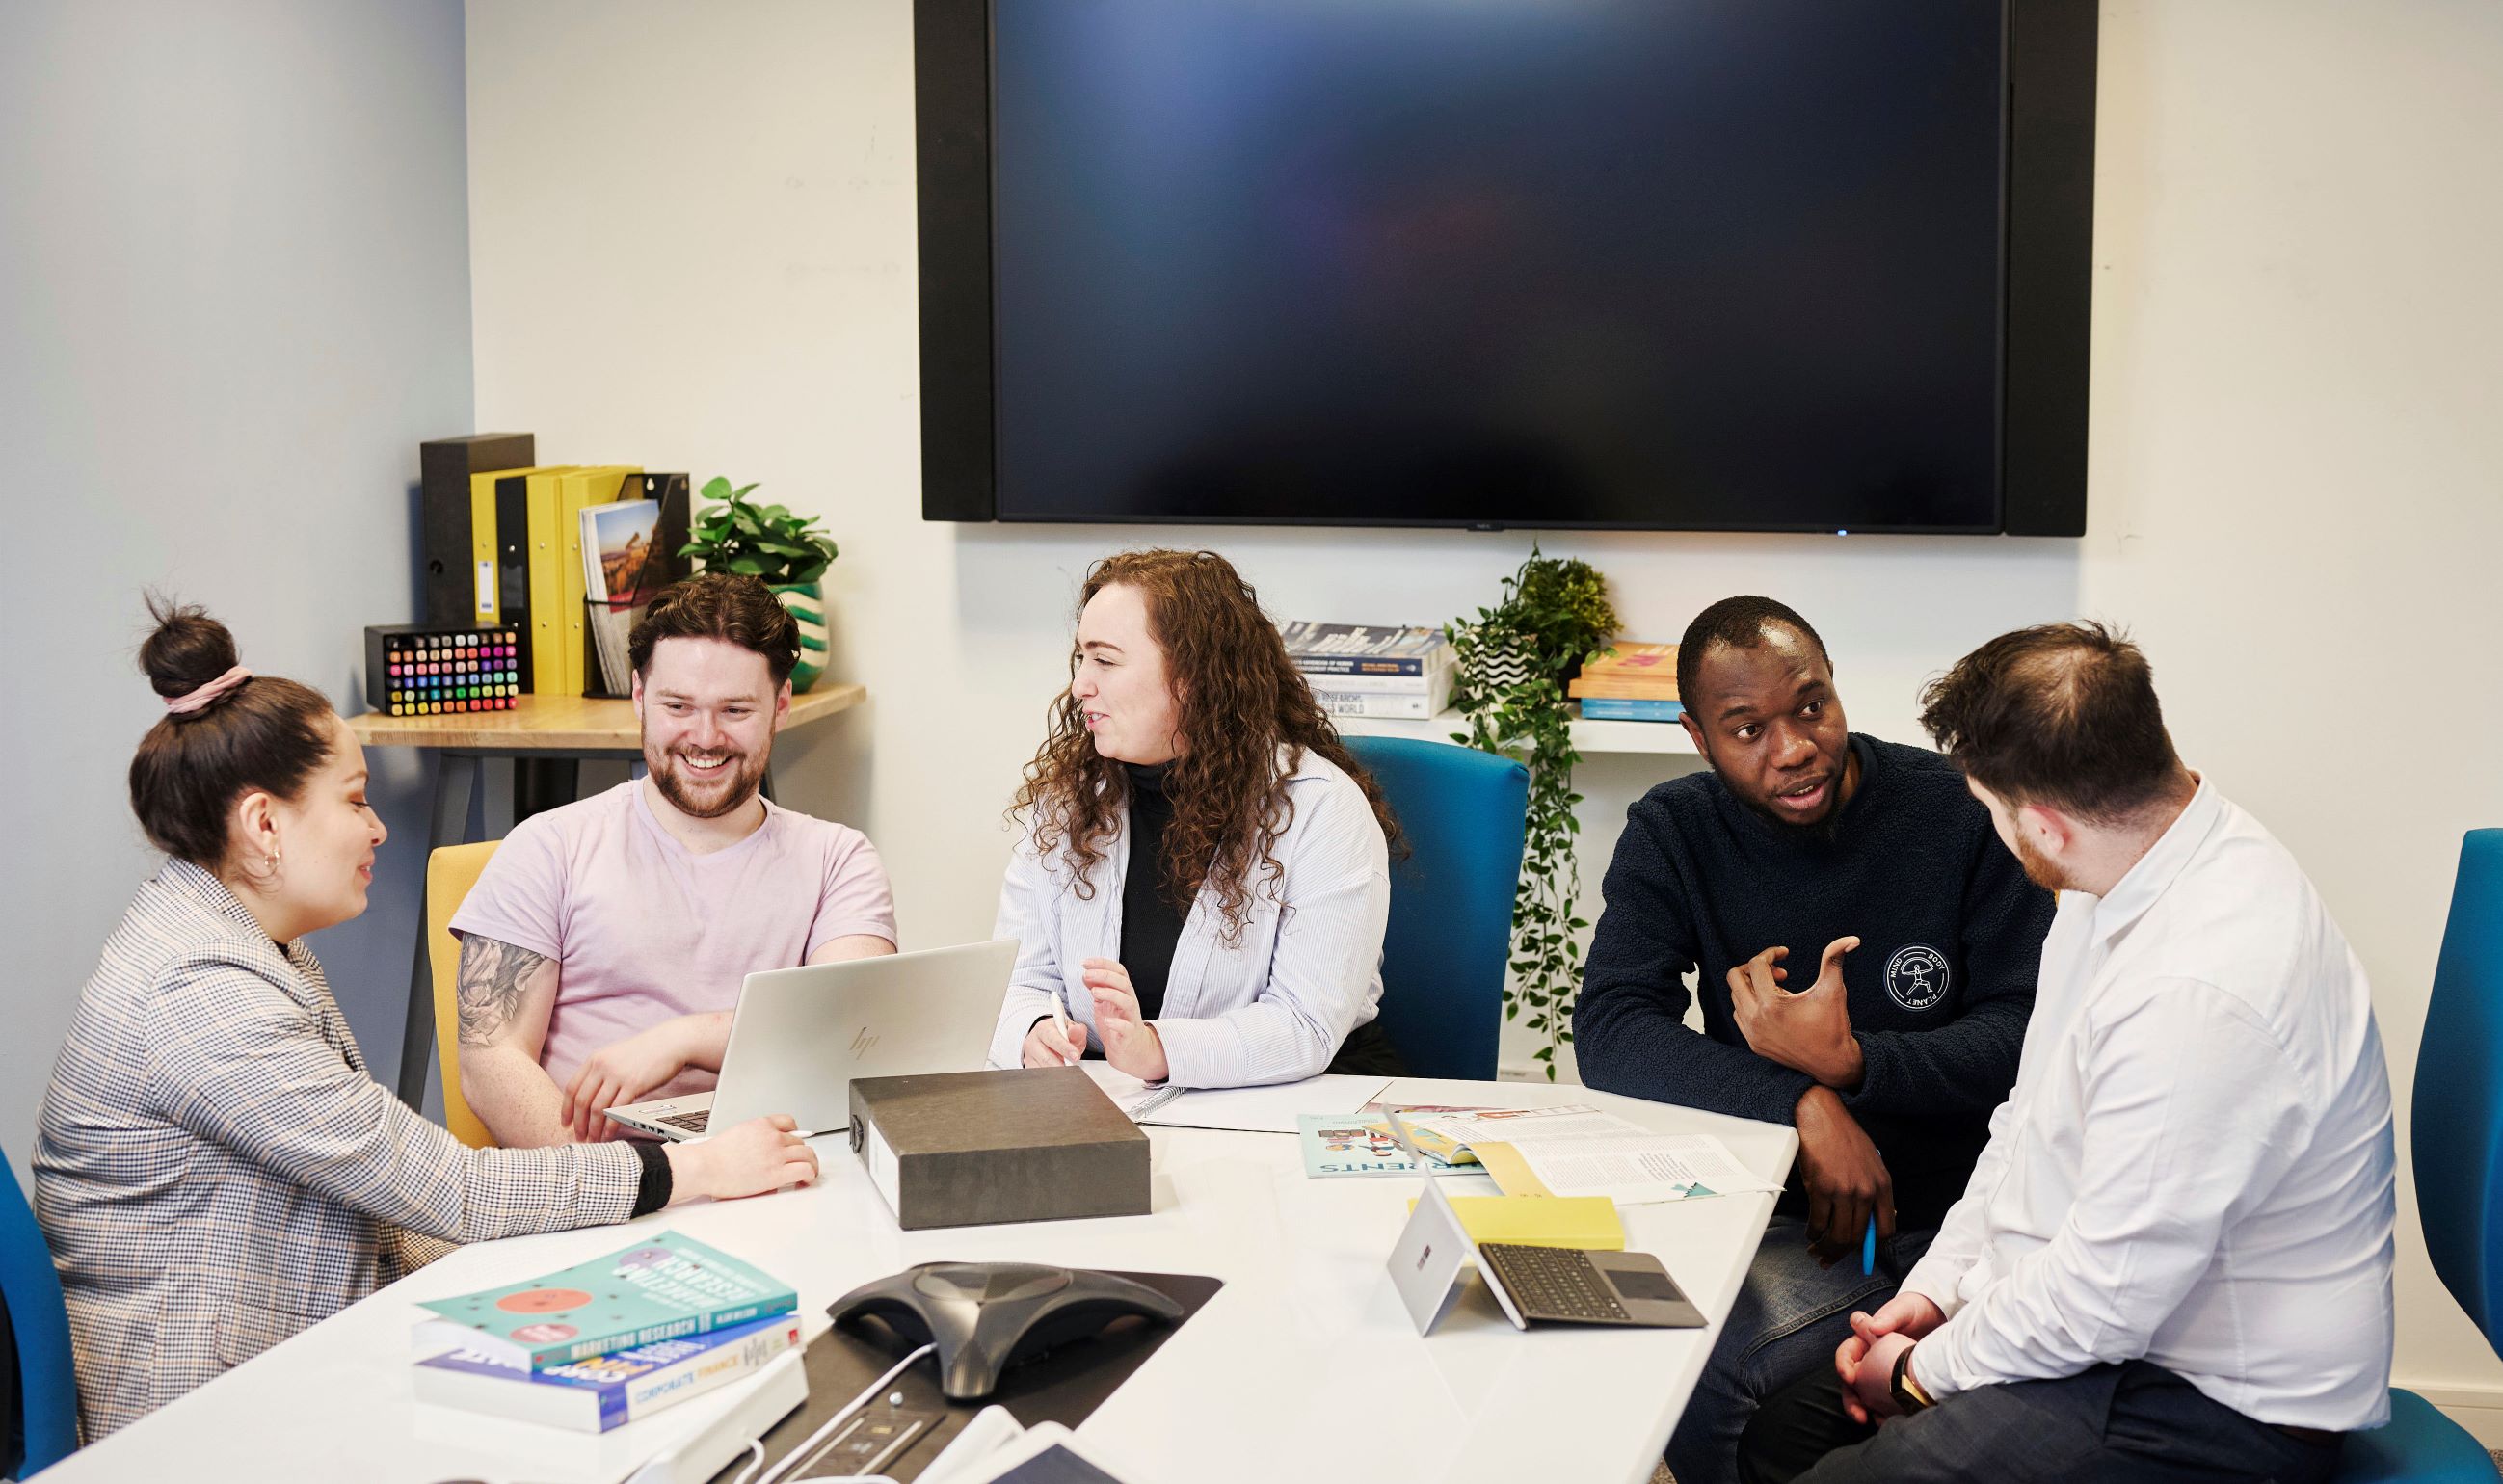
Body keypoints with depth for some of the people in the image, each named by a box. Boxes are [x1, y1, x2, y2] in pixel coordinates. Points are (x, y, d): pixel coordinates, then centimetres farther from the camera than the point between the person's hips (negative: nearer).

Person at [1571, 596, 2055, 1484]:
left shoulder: (1963, 811, -5)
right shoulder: (1674, 835, 2)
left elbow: (2028, 1035, -6)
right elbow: (1611, 1033, -12)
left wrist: (1854, 1062, -21)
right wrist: (1803, 1105, -24)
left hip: (1962, 1205, -2)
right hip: (1783, 1208, 2)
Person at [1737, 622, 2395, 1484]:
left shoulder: (2203, 991, -31)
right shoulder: (2123, 882, 2)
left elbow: (2104, 1298, -26)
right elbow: (2034, 1118, 13)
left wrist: (1922, 1372, -11)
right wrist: (1935, 1288, 6)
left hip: (2223, 1406, -9)